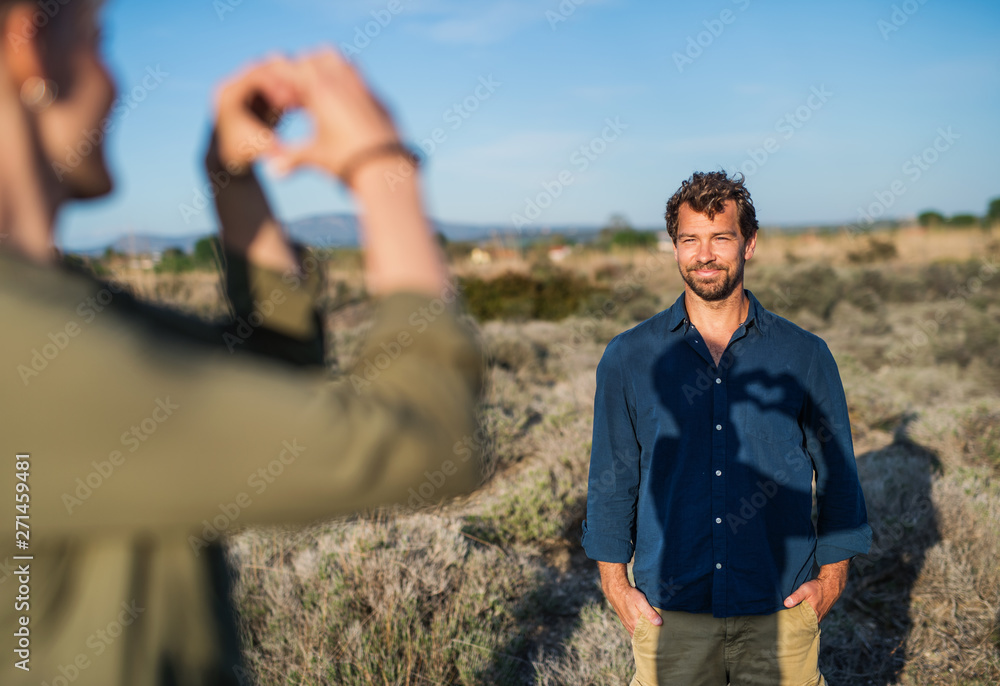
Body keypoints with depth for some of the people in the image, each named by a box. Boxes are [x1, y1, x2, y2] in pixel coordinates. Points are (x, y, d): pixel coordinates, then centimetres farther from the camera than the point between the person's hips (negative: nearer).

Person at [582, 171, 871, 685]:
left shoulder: (805, 356, 1)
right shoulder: (628, 358, 0)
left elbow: (837, 471, 8)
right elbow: (612, 477, 4)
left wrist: (831, 577, 4)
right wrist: (615, 584, 1)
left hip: (781, 610, 1)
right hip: (668, 612, 0)